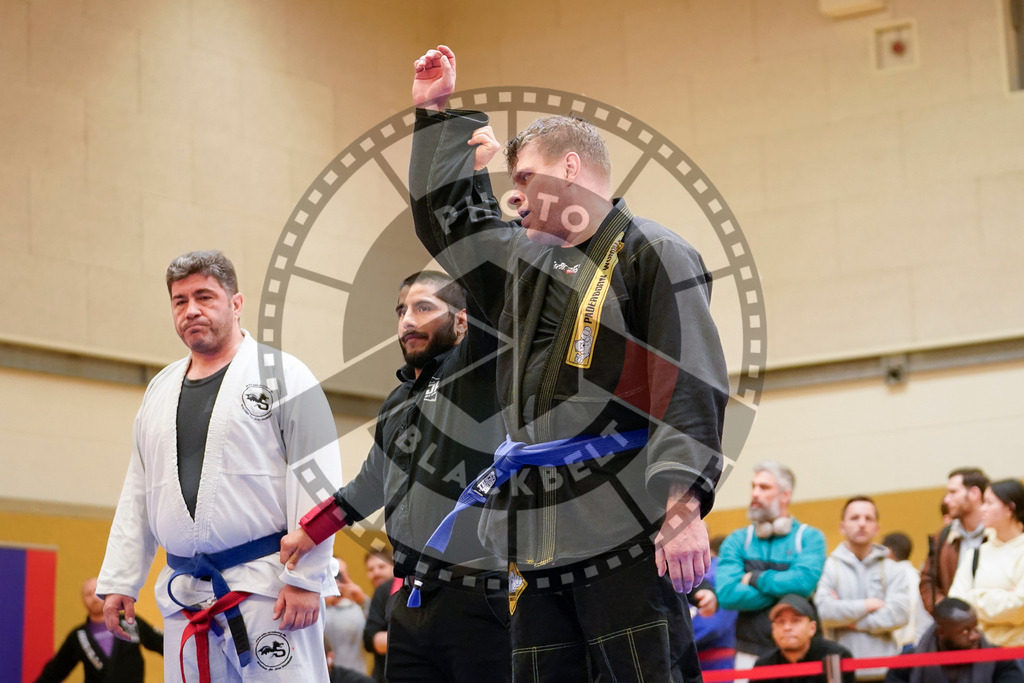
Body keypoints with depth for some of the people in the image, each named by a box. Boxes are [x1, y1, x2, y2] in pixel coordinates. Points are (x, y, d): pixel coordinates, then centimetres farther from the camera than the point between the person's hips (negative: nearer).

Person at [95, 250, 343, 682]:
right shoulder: (160, 391, 18)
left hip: (268, 587, -6)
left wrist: (305, 578, -14)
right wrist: (119, 581, 13)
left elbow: (315, 480, -9)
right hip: (185, 595, 6)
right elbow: (138, 496, 20)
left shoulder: (282, 376, -2)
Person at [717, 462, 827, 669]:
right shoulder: (737, 541, 8)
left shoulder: (810, 538, 4)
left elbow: (804, 581, -15)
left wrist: (754, 579, -5)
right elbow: (727, 594, -7)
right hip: (750, 653, 1)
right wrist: (784, 588, -9)